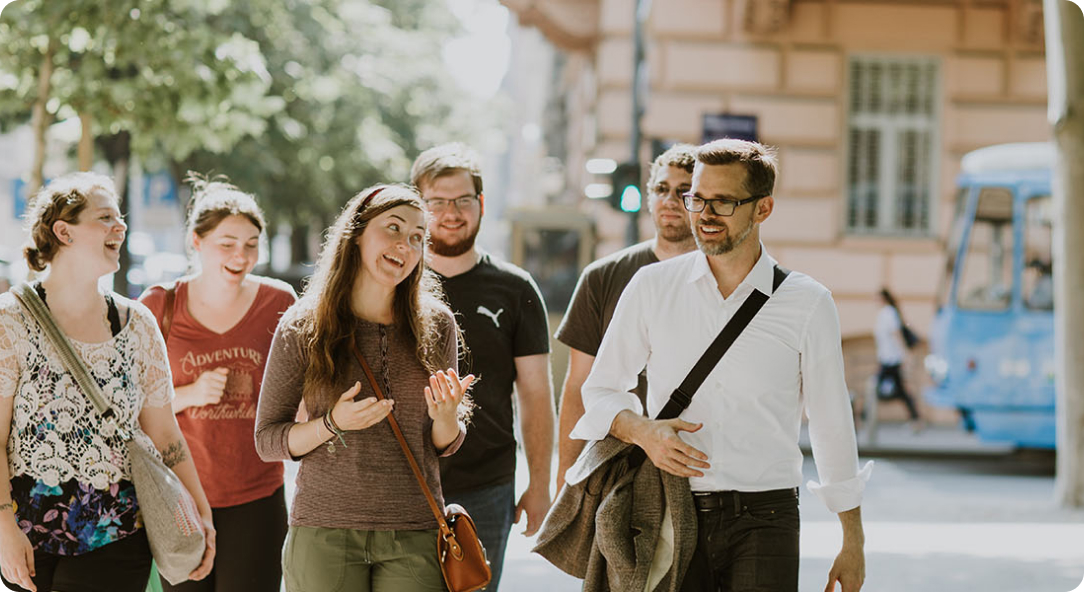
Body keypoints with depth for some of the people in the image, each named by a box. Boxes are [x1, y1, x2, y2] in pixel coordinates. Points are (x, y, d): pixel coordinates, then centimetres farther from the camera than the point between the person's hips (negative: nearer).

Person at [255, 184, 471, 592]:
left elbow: (445, 446, 12)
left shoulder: (436, 325, 5)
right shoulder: (301, 329, -1)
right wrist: (333, 424, -15)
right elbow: (267, 442, 2)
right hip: (324, 532, -2)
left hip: (414, 536, 2)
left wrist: (445, 417, -11)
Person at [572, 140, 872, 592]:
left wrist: (853, 542, 11)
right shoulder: (651, 288, 6)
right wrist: (642, 431, -9)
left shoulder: (807, 304, 3)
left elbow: (832, 424, 9)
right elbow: (600, 390, 14)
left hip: (763, 521, -1)